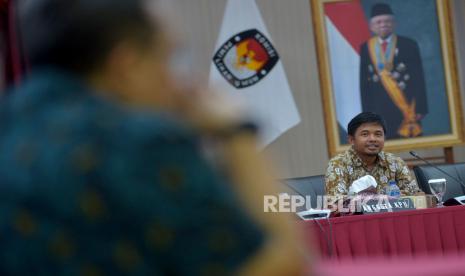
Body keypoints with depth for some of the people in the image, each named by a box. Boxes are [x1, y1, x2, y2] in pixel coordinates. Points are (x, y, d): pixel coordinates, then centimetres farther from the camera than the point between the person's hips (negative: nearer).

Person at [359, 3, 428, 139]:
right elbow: (364, 82, 7)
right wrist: (367, 112, 2)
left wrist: (420, 108, -6)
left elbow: (419, 78, 0)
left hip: (407, 107, -1)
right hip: (380, 110, 1)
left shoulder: (409, 45, 1)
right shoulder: (366, 48, 6)